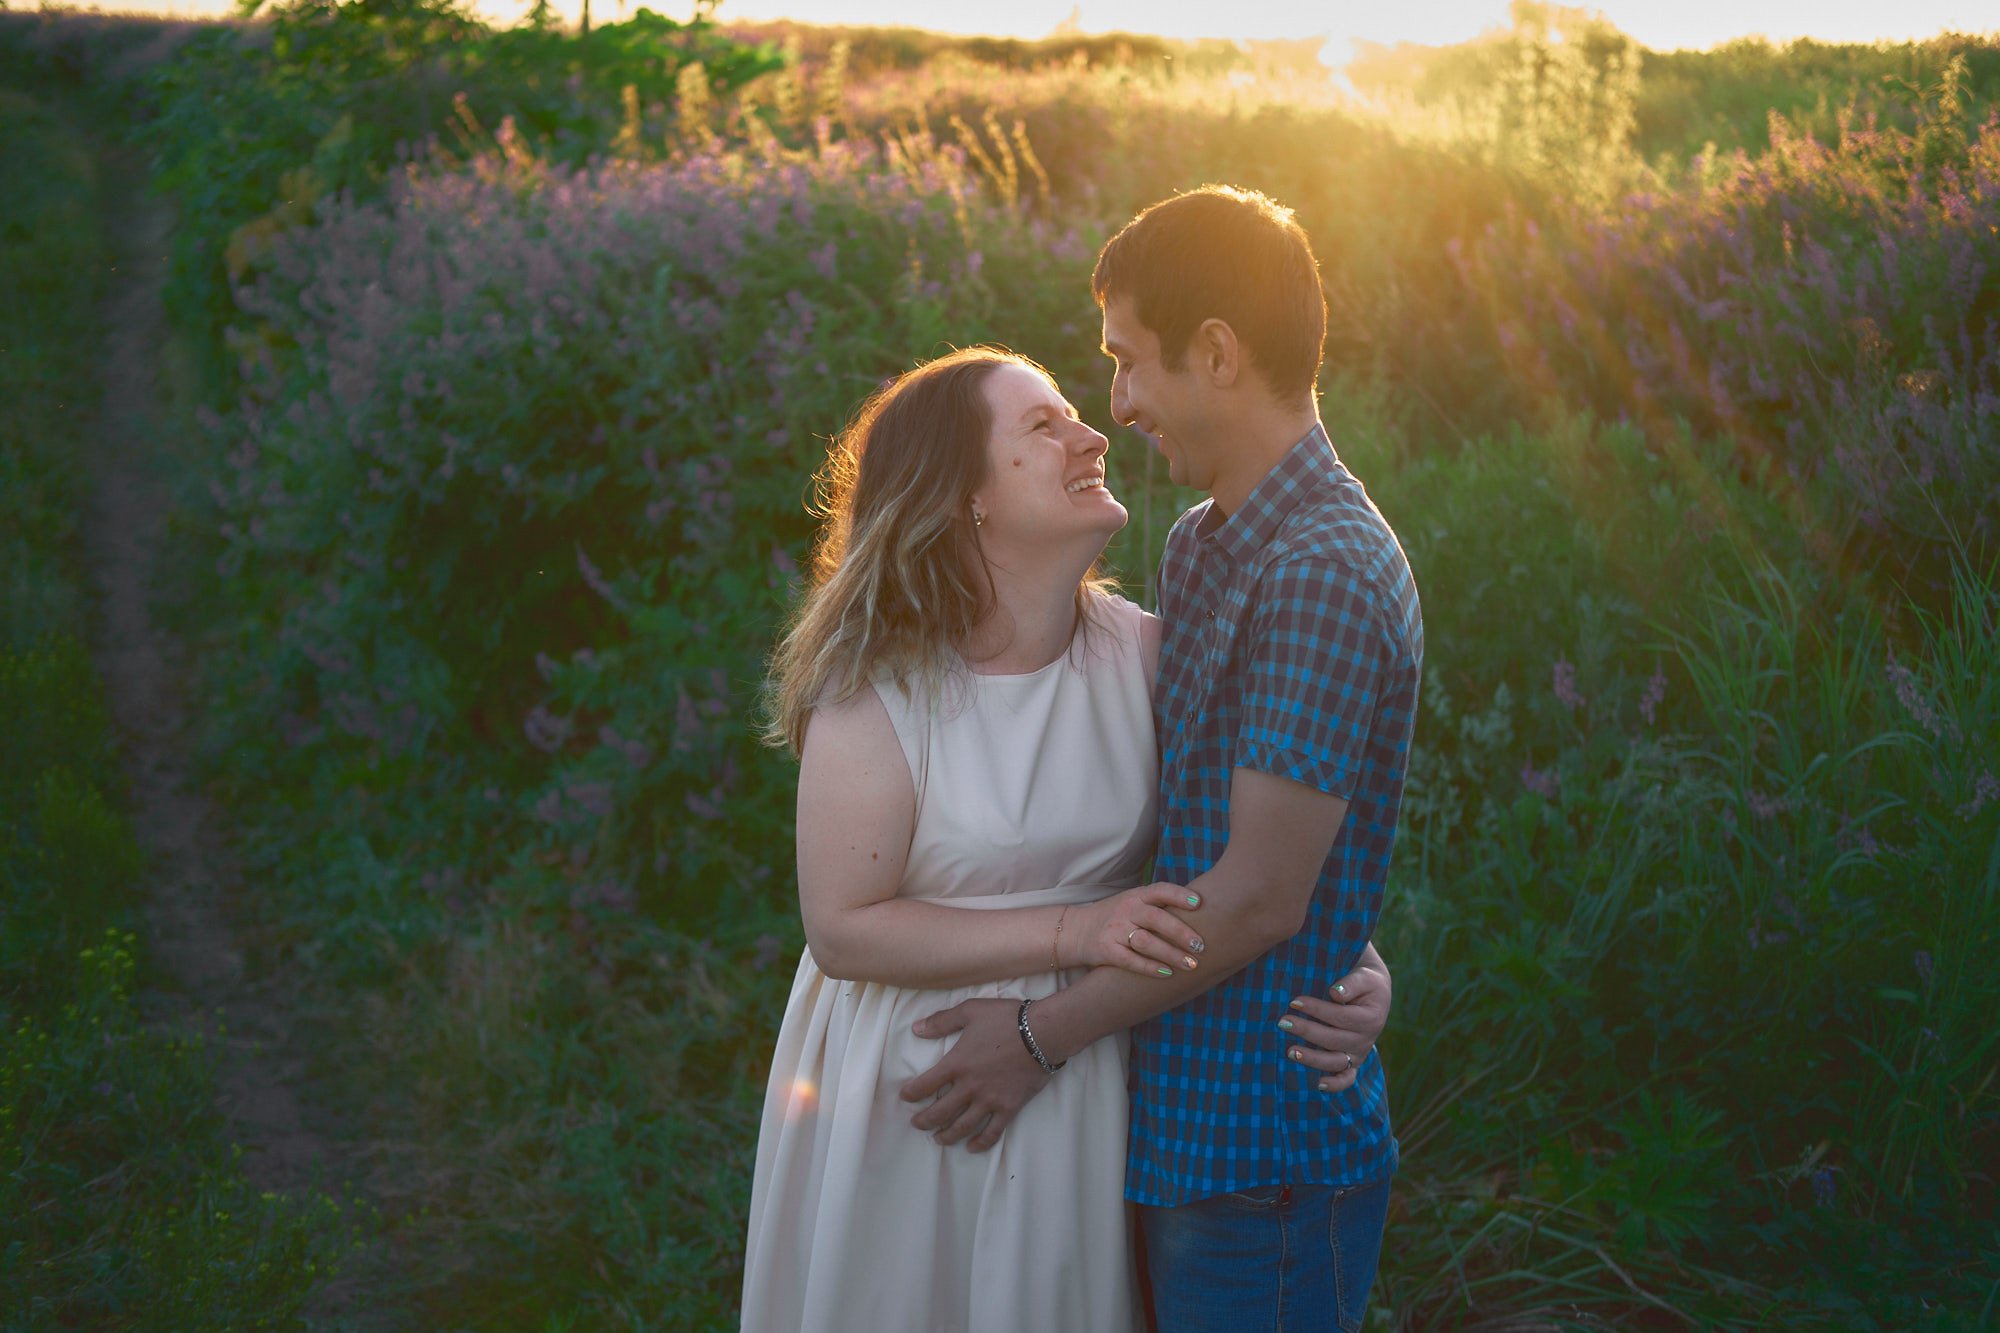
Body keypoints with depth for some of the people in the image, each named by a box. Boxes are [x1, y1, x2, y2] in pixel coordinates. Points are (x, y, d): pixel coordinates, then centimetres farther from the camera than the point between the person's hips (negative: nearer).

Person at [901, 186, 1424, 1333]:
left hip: (1260, 1147, -9)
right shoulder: (1201, 543, 11)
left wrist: (1043, 1035, -15)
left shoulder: (1325, 573, -21)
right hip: (1179, 1112, 9)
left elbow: (1257, 896, -22)